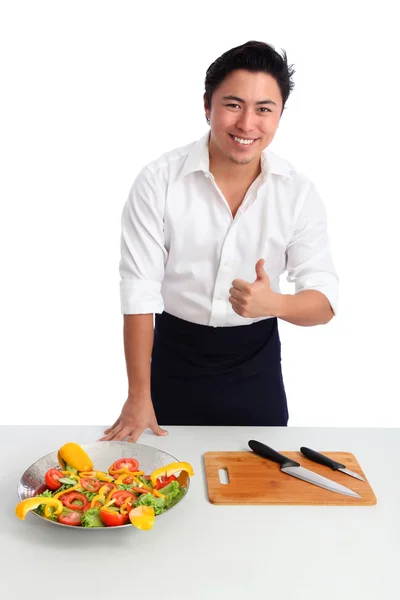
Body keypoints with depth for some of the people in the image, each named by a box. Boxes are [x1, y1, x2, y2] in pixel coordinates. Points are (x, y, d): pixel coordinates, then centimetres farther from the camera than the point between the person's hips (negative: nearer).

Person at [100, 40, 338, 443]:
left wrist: (273, 304, -32)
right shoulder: (159, 181, -15)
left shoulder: (298, 192, -9)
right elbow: (140, 290, -13)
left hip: (256, 363, 2)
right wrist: (139, 397, -12)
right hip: (175, 359, -1)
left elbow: (324, 301, -9)